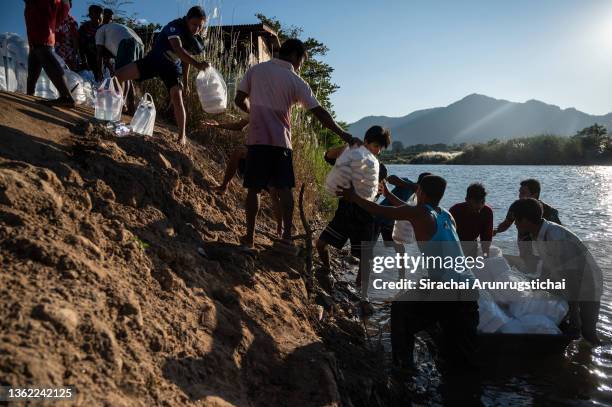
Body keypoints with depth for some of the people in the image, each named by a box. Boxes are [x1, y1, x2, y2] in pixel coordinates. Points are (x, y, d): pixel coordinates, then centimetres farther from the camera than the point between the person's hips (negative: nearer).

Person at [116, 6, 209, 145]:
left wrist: (185, 81, 9)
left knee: (177, 96, -22)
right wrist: (197, 64, -51)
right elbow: (178, 49, -41)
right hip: (154, 59, -2)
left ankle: (182, 136, -16)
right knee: (119, 75, -11)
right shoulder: (175, 26, -25)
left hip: (172, 67, 2)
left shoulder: (195, 39, -7)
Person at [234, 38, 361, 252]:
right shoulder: (296, 82, 1)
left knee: (254, 189, 4)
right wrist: (346, 136, -1)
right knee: (285, 189, 8)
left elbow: (240, 100, 7)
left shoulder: (256, 70, 5)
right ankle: (287, 237, 4)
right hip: (281, 142, 0)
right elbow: (320, 113, -3)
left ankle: (249, 238, 5)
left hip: (257, 139, 1)